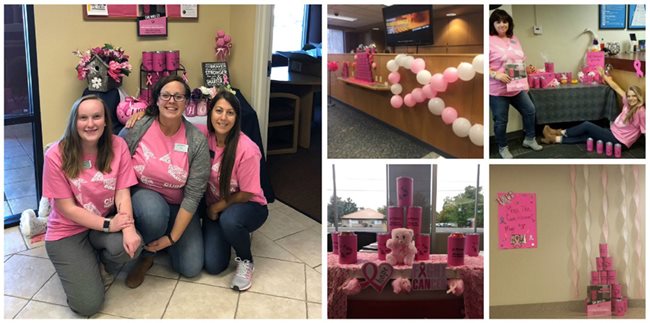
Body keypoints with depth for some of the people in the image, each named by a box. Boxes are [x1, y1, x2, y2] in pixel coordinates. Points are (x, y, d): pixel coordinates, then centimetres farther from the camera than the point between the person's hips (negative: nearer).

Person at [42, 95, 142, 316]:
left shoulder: (117, 146, -11)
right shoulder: (56, 155, -18)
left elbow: (122, 193, -13)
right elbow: (67, 208, -15)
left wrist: (129, 229, -31)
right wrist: (108, 225, -25)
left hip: (107, 223, 3)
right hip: (67, 231, -2)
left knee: (128, 245, -33)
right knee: (88, 304, -14)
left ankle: (104, 268, 5)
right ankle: (78, 267, 21)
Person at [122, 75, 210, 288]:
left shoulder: (197, 141, -18)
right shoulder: (137, 128, -17)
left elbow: (193, 195, -17)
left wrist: (172, 237, -18)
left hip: (178, 205, 1)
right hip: (142, 195, -1)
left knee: (191, 268, -7)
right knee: (153, 211, -38)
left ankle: (162, 238, 25)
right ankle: (146, 256, -4)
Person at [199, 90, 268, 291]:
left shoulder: (247, 149, -25)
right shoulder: (204, 136, -13)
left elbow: (247, 193, -16)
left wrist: (217, 207, -8)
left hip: (248, 206, -4)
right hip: (214, 208, 4)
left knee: (228, 219, -38)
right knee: (213, 265, -10)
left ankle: (246, 261, -7)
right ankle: (238, 234, 22)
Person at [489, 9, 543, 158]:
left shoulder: (514, 39, 10)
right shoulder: (489, 41, -13)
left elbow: (521, 60, 20)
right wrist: (496, 74, -27)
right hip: (497, 89, -7)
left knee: (530, 110, 16)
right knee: (501, 120, 4)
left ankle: (529, 139, 35)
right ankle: (502, 148, 24)